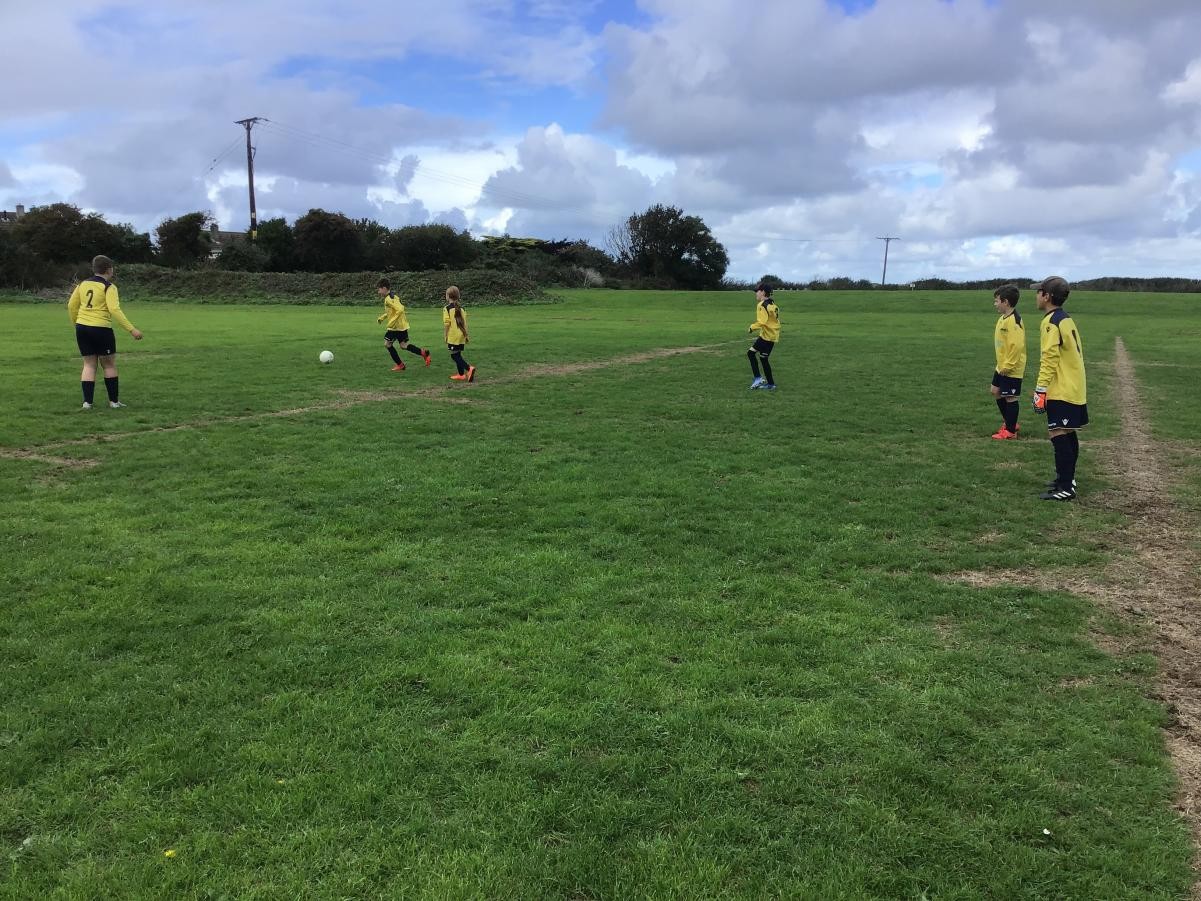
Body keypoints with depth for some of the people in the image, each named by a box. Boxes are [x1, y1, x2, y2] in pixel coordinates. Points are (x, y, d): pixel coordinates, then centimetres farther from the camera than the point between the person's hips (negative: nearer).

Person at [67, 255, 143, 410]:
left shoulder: (83, 284, 10)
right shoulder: (108, 287, -8)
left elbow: (71, 306, 14)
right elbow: (114, 310, -19)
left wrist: (76, 324, 29)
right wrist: (132, 329, -21)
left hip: (82, 328, 5)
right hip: (101, 330, -5)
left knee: (89, 365, 12)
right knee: (109, 365, 9)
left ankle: (87, 402, 6)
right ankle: (114, 401, 14)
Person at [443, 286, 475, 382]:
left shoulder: (447, 308, -10)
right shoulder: (461, 308, 9)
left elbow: (446, 324, -13)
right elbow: (465, 322, 12)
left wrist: (445, 336, -4)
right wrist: (466, 335, 19)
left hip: (453, 337, -7)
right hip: (461, 336, 7)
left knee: (454, 356, -2)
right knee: (457, 355, 16)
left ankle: (469, 368, -20)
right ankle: (461, 375, 18)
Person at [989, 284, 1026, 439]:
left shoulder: (1013, 320, -22)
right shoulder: (1004, 318, 9)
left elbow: (1017, 345, -27)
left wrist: (1008, 365, -22)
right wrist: (1002, 364, 16)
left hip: (1011, 369, -10)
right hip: (1002, 366, 10)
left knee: (1010, 397, -1)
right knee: (996, 391, 18)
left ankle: (1011, 430, 10)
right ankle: (1009, 422, 30)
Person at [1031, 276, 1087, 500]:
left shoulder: (1051, 323, -14)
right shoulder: (1067, 319, 14)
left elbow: (1049, 360, -20)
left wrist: (1041, 390, -18)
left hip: (1061, 391, -10)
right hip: (1074, 389, 10)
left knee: (1059, 436, -10)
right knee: (1068, 436, 16)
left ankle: (1065, 489, -10)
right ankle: (1067, 479, 25)